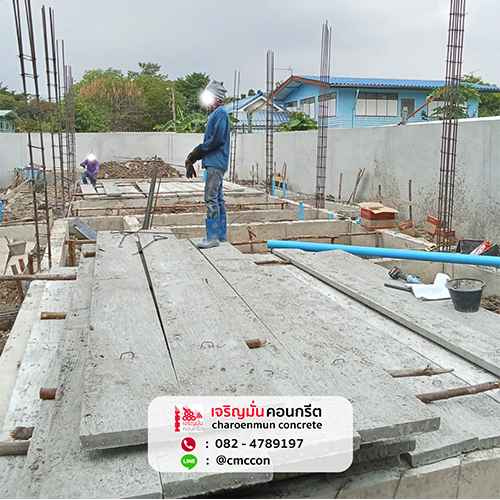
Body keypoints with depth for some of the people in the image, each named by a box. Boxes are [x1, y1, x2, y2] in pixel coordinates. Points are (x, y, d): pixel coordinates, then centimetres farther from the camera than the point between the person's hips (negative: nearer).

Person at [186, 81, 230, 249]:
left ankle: (212, 237, -12)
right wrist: (194, 156, 10)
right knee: (218, 198, 12)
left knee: (211, 199, -13)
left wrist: (198, 151, -10)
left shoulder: (220, 112, -9)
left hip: (215, 162, -10)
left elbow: (217, 139, -19)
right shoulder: (216, 113, 21)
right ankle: (221, 234, 18)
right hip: (214, 162, 10)